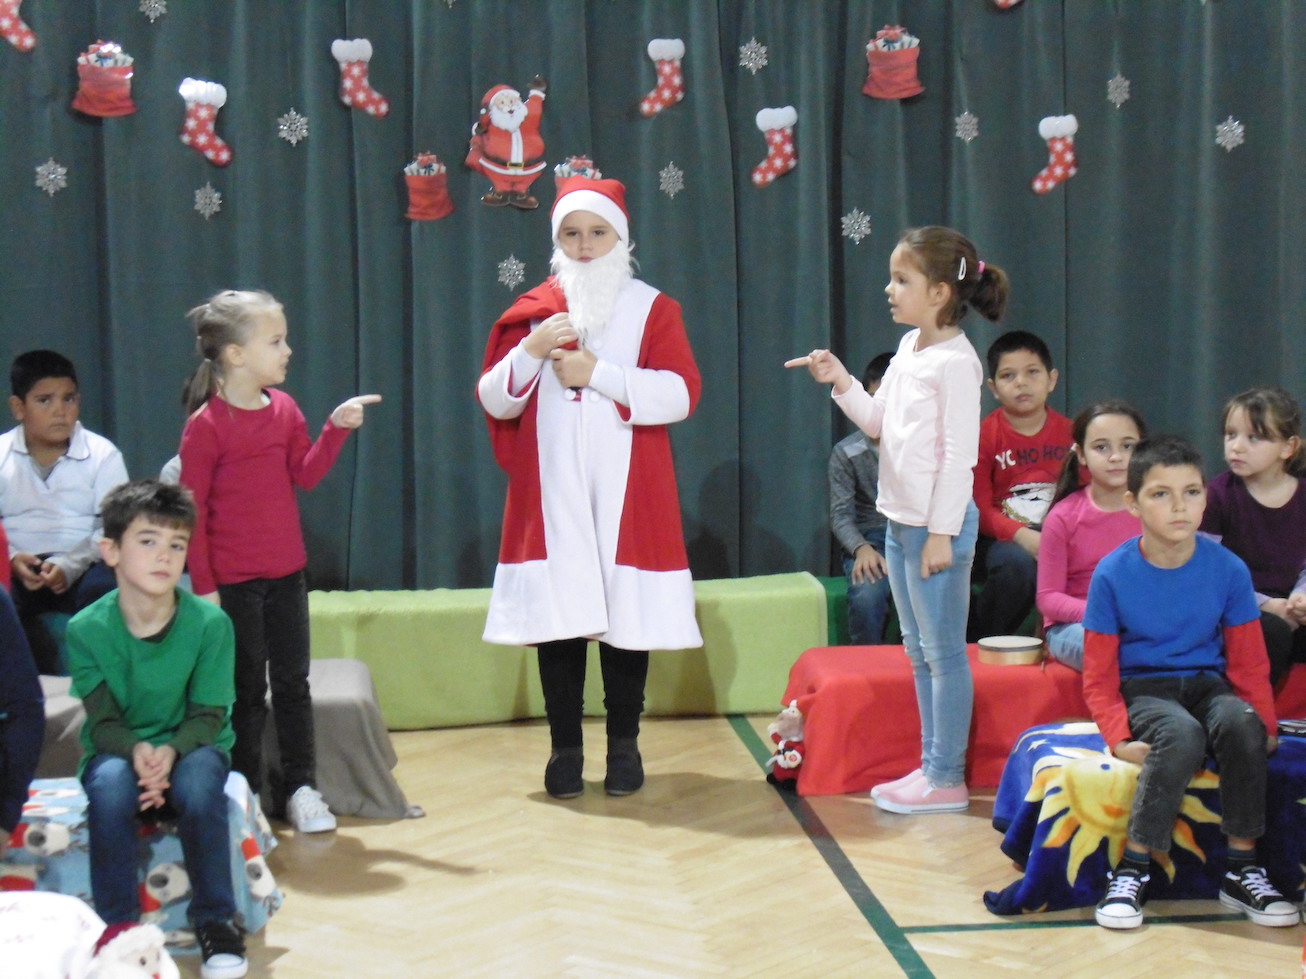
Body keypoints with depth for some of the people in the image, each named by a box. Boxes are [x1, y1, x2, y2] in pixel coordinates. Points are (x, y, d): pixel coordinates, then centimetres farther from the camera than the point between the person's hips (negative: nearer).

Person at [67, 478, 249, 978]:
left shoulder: (210, 623, -14)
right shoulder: (86, 629, -12)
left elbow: (208, 715, -10)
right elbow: (103, 721, -9)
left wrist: (170, 752, -30)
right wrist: (136, 751, -31)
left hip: (191, 747, 0)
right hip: (117, 749, 0)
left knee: (198, 785, -34)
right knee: (111, 784, -34)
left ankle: (215, 920, -16)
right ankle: (116, 924, -19)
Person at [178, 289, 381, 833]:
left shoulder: (283, 409, 5)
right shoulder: (205, 426, -13)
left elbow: (305, 475, 7)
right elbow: (192, 511, -12)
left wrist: (337, 427, -5)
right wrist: (203, 585, -13)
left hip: (286, 573, 5)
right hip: (233, 581, -5)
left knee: (293, 684, 10)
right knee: (246, 692, 5)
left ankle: (302, 789, 18)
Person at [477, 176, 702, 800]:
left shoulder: (652, 308, 5)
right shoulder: (534, 309, 10)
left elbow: (681, 394, -8)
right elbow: (493, 400, 4)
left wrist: (597, 373, -14)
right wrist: (531, 352, -12)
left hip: (625, 494, -1)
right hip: (551, 491, 1)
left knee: (626, 616, 1)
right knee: (556, 619, 1)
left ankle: (624, 746, 13)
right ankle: (565, 749, 10)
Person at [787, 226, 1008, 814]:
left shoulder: (955, 362, -16)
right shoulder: (909, 349, 10)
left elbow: (960, 454, -17)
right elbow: (877, 422, 17)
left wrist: (942, 532, -18)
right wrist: (840, 383, 2)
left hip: (937, 524, -9)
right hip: (901, 520, 9)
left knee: (943, 651, -2)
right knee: (919, 651, 15)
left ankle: (947, 778, 5)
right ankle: (931, 766, 24)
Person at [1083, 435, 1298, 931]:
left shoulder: (1228, 569, -3)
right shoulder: (1113, 574, -8)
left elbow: (1248, 663, 4)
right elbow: (1099, 677, -4)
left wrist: (1264, 724, -11)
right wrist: (1119, 737, -20)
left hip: (1206, 684, 2)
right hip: (1141, 690, -2)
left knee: (1242, 723, -32)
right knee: (1182, 734, -35)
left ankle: (1242, 870, -18)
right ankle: (1131, 871, -23)